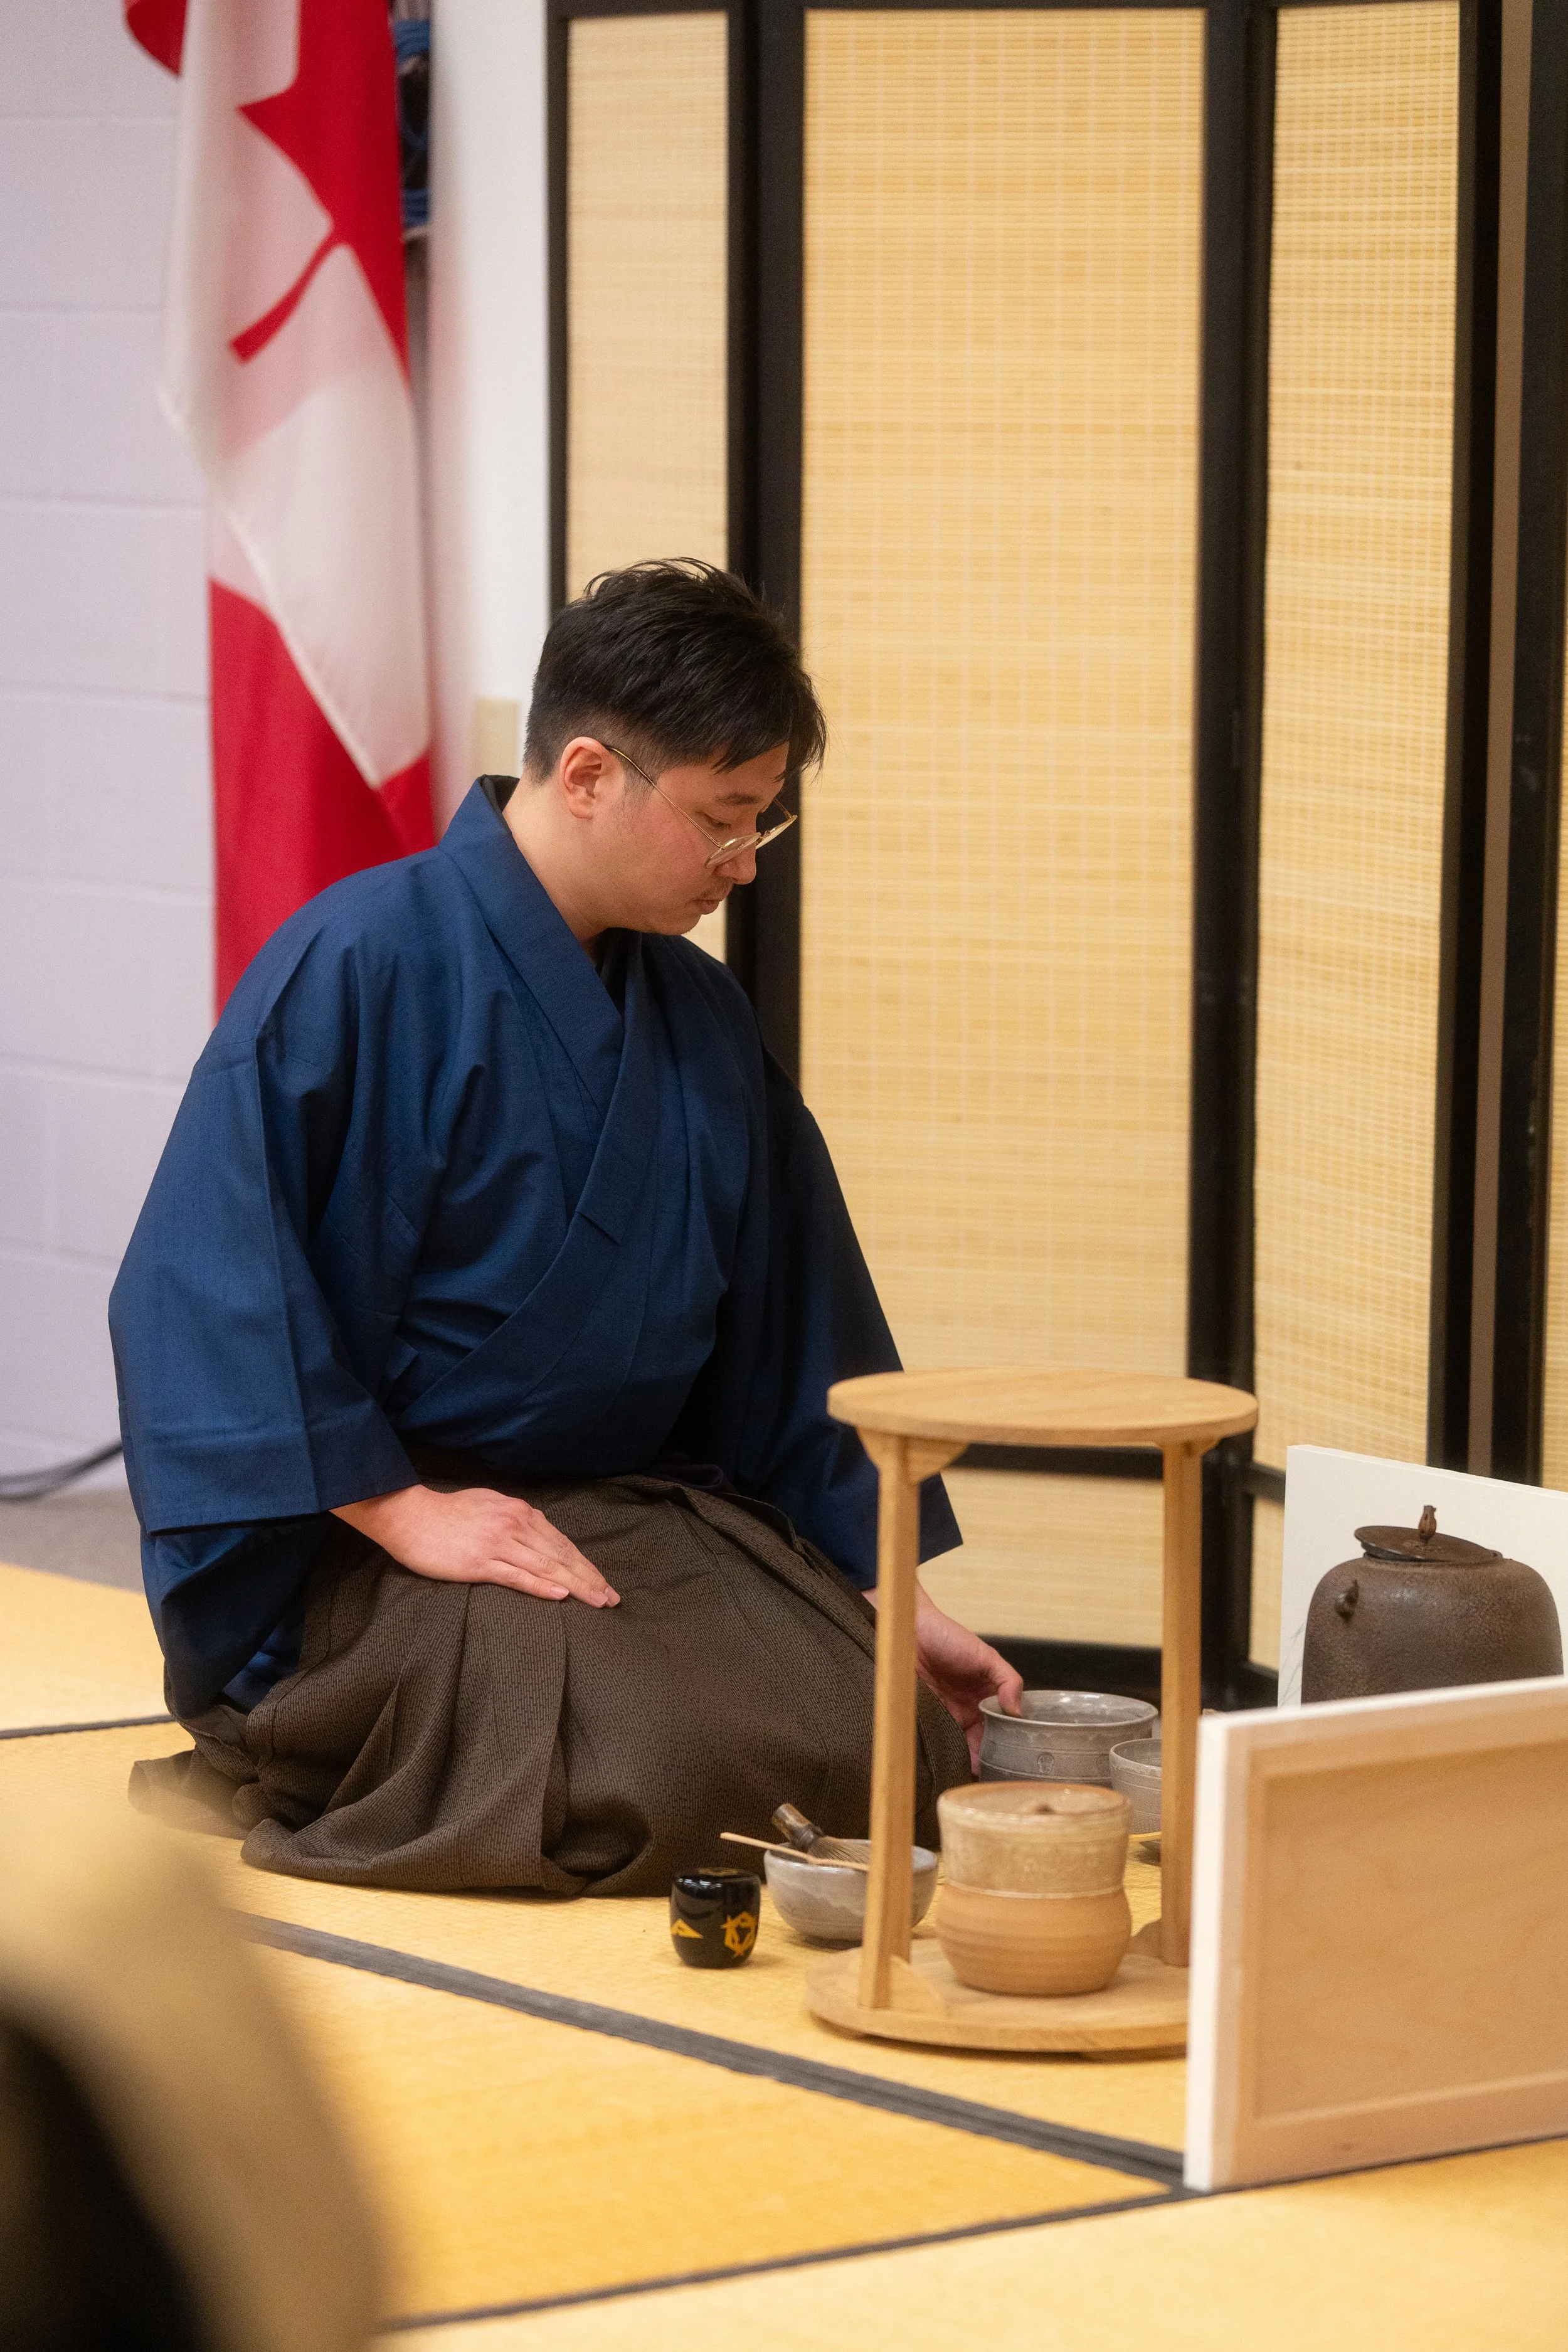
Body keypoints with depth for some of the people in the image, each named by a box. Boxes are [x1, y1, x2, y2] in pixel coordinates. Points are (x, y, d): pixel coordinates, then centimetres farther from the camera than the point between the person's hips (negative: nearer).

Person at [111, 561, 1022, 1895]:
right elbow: (206, 1284, -16)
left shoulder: (701, 1021, 11)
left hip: (638, 1507, 6)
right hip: (366, 1531, -6)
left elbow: (790, 1336, 19)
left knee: (894, 1754, -17)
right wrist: (403, 1509, -20)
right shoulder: (360, 969, -12)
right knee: (639, 1761, -31)